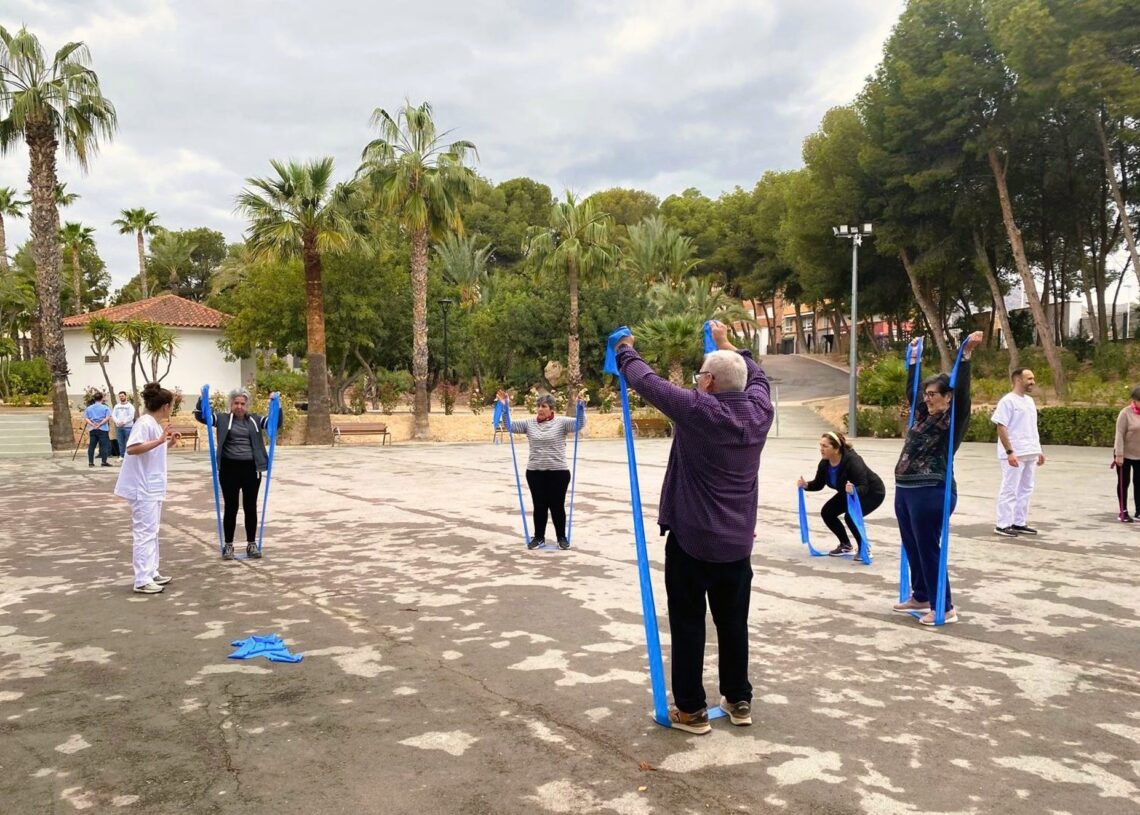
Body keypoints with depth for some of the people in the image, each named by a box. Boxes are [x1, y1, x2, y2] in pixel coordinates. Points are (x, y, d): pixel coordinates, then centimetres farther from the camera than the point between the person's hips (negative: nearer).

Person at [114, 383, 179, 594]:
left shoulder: (155, 424, 12)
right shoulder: (145, 423, -17)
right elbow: (132, 449, -31)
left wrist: (168, 444, 13)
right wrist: (159, 441, -35)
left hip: (152, 486, 10)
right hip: (143, 488, -10)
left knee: (152, 532, 15)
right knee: (145, 532, -7)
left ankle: (151, 573, 23)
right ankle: (142, 581, -4)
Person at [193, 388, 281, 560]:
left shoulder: (255, 420, 8)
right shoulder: (223, 419, 4)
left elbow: (276, 423, 3)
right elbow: (200, 416, 0)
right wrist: (202, 398, -15)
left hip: (251, 468, 1)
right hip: (229, 468, -1)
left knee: (251, 507, 7)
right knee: (230, 507, 5)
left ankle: (252, 545, 18)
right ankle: (228, 545, 15)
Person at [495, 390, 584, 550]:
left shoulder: (561, 422, -3)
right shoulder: (529, 423, 6)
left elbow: (580, 423, -14)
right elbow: (510, 425, 3)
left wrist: (579, 406, -29)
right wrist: (505, 406, -9)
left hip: (558, 472, -3)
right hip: (535, 472, 3)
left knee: (557, 506, 4)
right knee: (539, 506, 9)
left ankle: (562, 537, 17)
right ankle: (539, 537, 20)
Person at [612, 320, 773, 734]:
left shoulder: (696, 409, -17)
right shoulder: (759, 412, -1)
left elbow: (648, 381, -7)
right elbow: (758, 376, 21)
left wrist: (625, 350, 11)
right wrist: (727, 344, 31)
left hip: (691, 541, -5)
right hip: (737, 543, 6)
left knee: (688, 624, 5)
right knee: (734, 622, 15)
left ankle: (691, 710, 12)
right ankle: (739, 701, 27)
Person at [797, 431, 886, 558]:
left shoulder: (852, 461, -37)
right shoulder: (824, 463, -16)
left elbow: (864, 487, -39)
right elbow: (818, 484, -4)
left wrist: (854, 490, -61)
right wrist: (806, 485, -25)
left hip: (872, 492, -8)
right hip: (849, 493, 8)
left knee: (851, 516, -29)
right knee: (827, 512, -4)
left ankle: (863, 548, -5)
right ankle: (846, 545, 14)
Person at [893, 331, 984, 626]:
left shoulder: (954, 419, -5)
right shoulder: (924, 415, 15)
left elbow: (962, 392, -19)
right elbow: (910, 390, 28)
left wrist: (966, 355, -26)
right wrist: (914, 359, 32)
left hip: (932, 493, -8)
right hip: (905, 491, 8)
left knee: (929, 551, -2)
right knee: (912, 548, 16)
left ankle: (945, 608, 8)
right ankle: (920, 597, 30)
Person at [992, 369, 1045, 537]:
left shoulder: (1029, 401, 16)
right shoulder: (1008, 401, -10)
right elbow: (1001, 427, -15)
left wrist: (1038, 450, 18)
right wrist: (1009, 452, -22)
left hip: (1030, 453, 8)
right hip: (1014, 454, -8)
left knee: (1026, 489, 11)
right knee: (1009, 489, -5)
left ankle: (1019, 522, 19)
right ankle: (1003, 525, 1)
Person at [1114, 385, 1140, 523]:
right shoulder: (1126, 413, -14)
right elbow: (1120, 435, -16)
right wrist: (1119, 454, -19)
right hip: (1125, 455, -5)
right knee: (1123, 483, 5)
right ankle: (1123, 512, 12)